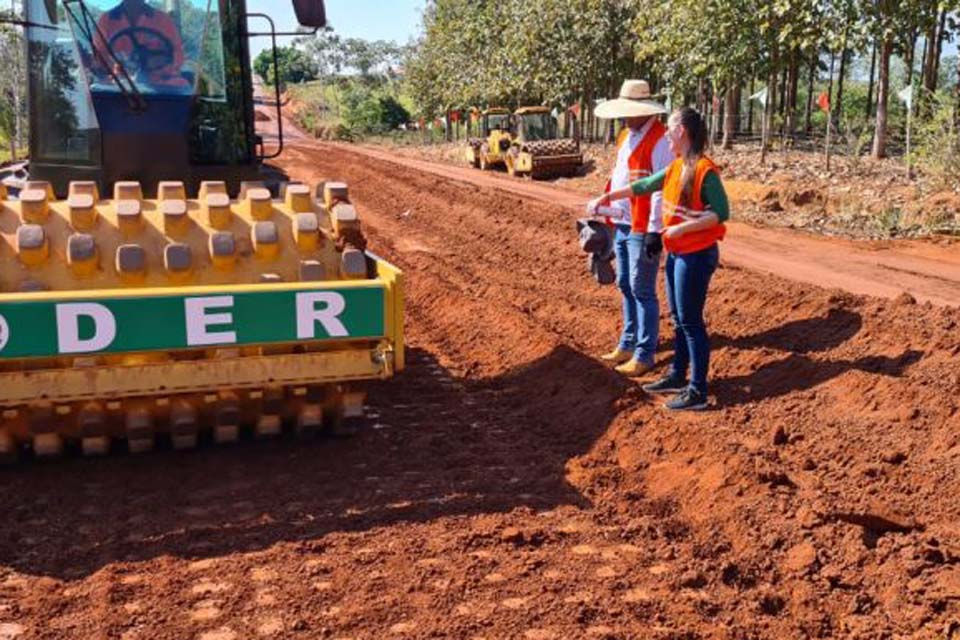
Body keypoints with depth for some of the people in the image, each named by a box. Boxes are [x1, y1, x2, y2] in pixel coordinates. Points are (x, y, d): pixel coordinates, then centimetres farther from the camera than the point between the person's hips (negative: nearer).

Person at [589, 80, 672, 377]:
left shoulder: (659, 140, -14)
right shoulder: (625, 136, 13)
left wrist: (655, 230, -20)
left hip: (643, 228, -9)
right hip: (621, 225, 9)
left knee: (642, 291, -2)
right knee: (625, 286, 15)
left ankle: (644, 355, 7)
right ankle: (628, 344, 28)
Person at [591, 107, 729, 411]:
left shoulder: (705, 170, -17)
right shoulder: (676, 167, 8)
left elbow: (721, 213, -20)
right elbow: (644, 185, 20)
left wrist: (683, 227, -23)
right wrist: (609, 196, 22)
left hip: (697, 255, -9)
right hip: (676, 253, 9)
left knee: (691, 321, -4)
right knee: (679, 319, 17)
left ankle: (698, 391, 4)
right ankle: (677, 376, 30)